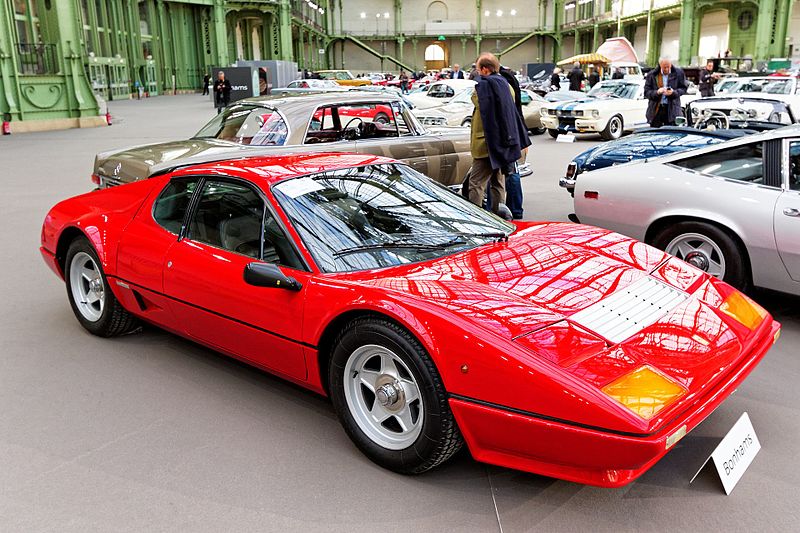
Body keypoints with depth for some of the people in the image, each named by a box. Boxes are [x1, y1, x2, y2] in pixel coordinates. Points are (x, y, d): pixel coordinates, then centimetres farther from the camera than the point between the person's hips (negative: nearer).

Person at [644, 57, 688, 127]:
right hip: (656, 109, 0)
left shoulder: (678, 73, 4)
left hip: (671, 109, 0)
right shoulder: (652, 75, 1)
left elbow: (683, 88, 8)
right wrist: (657, 92, -21)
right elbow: (646, 92, -1)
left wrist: (673, 92, -13)